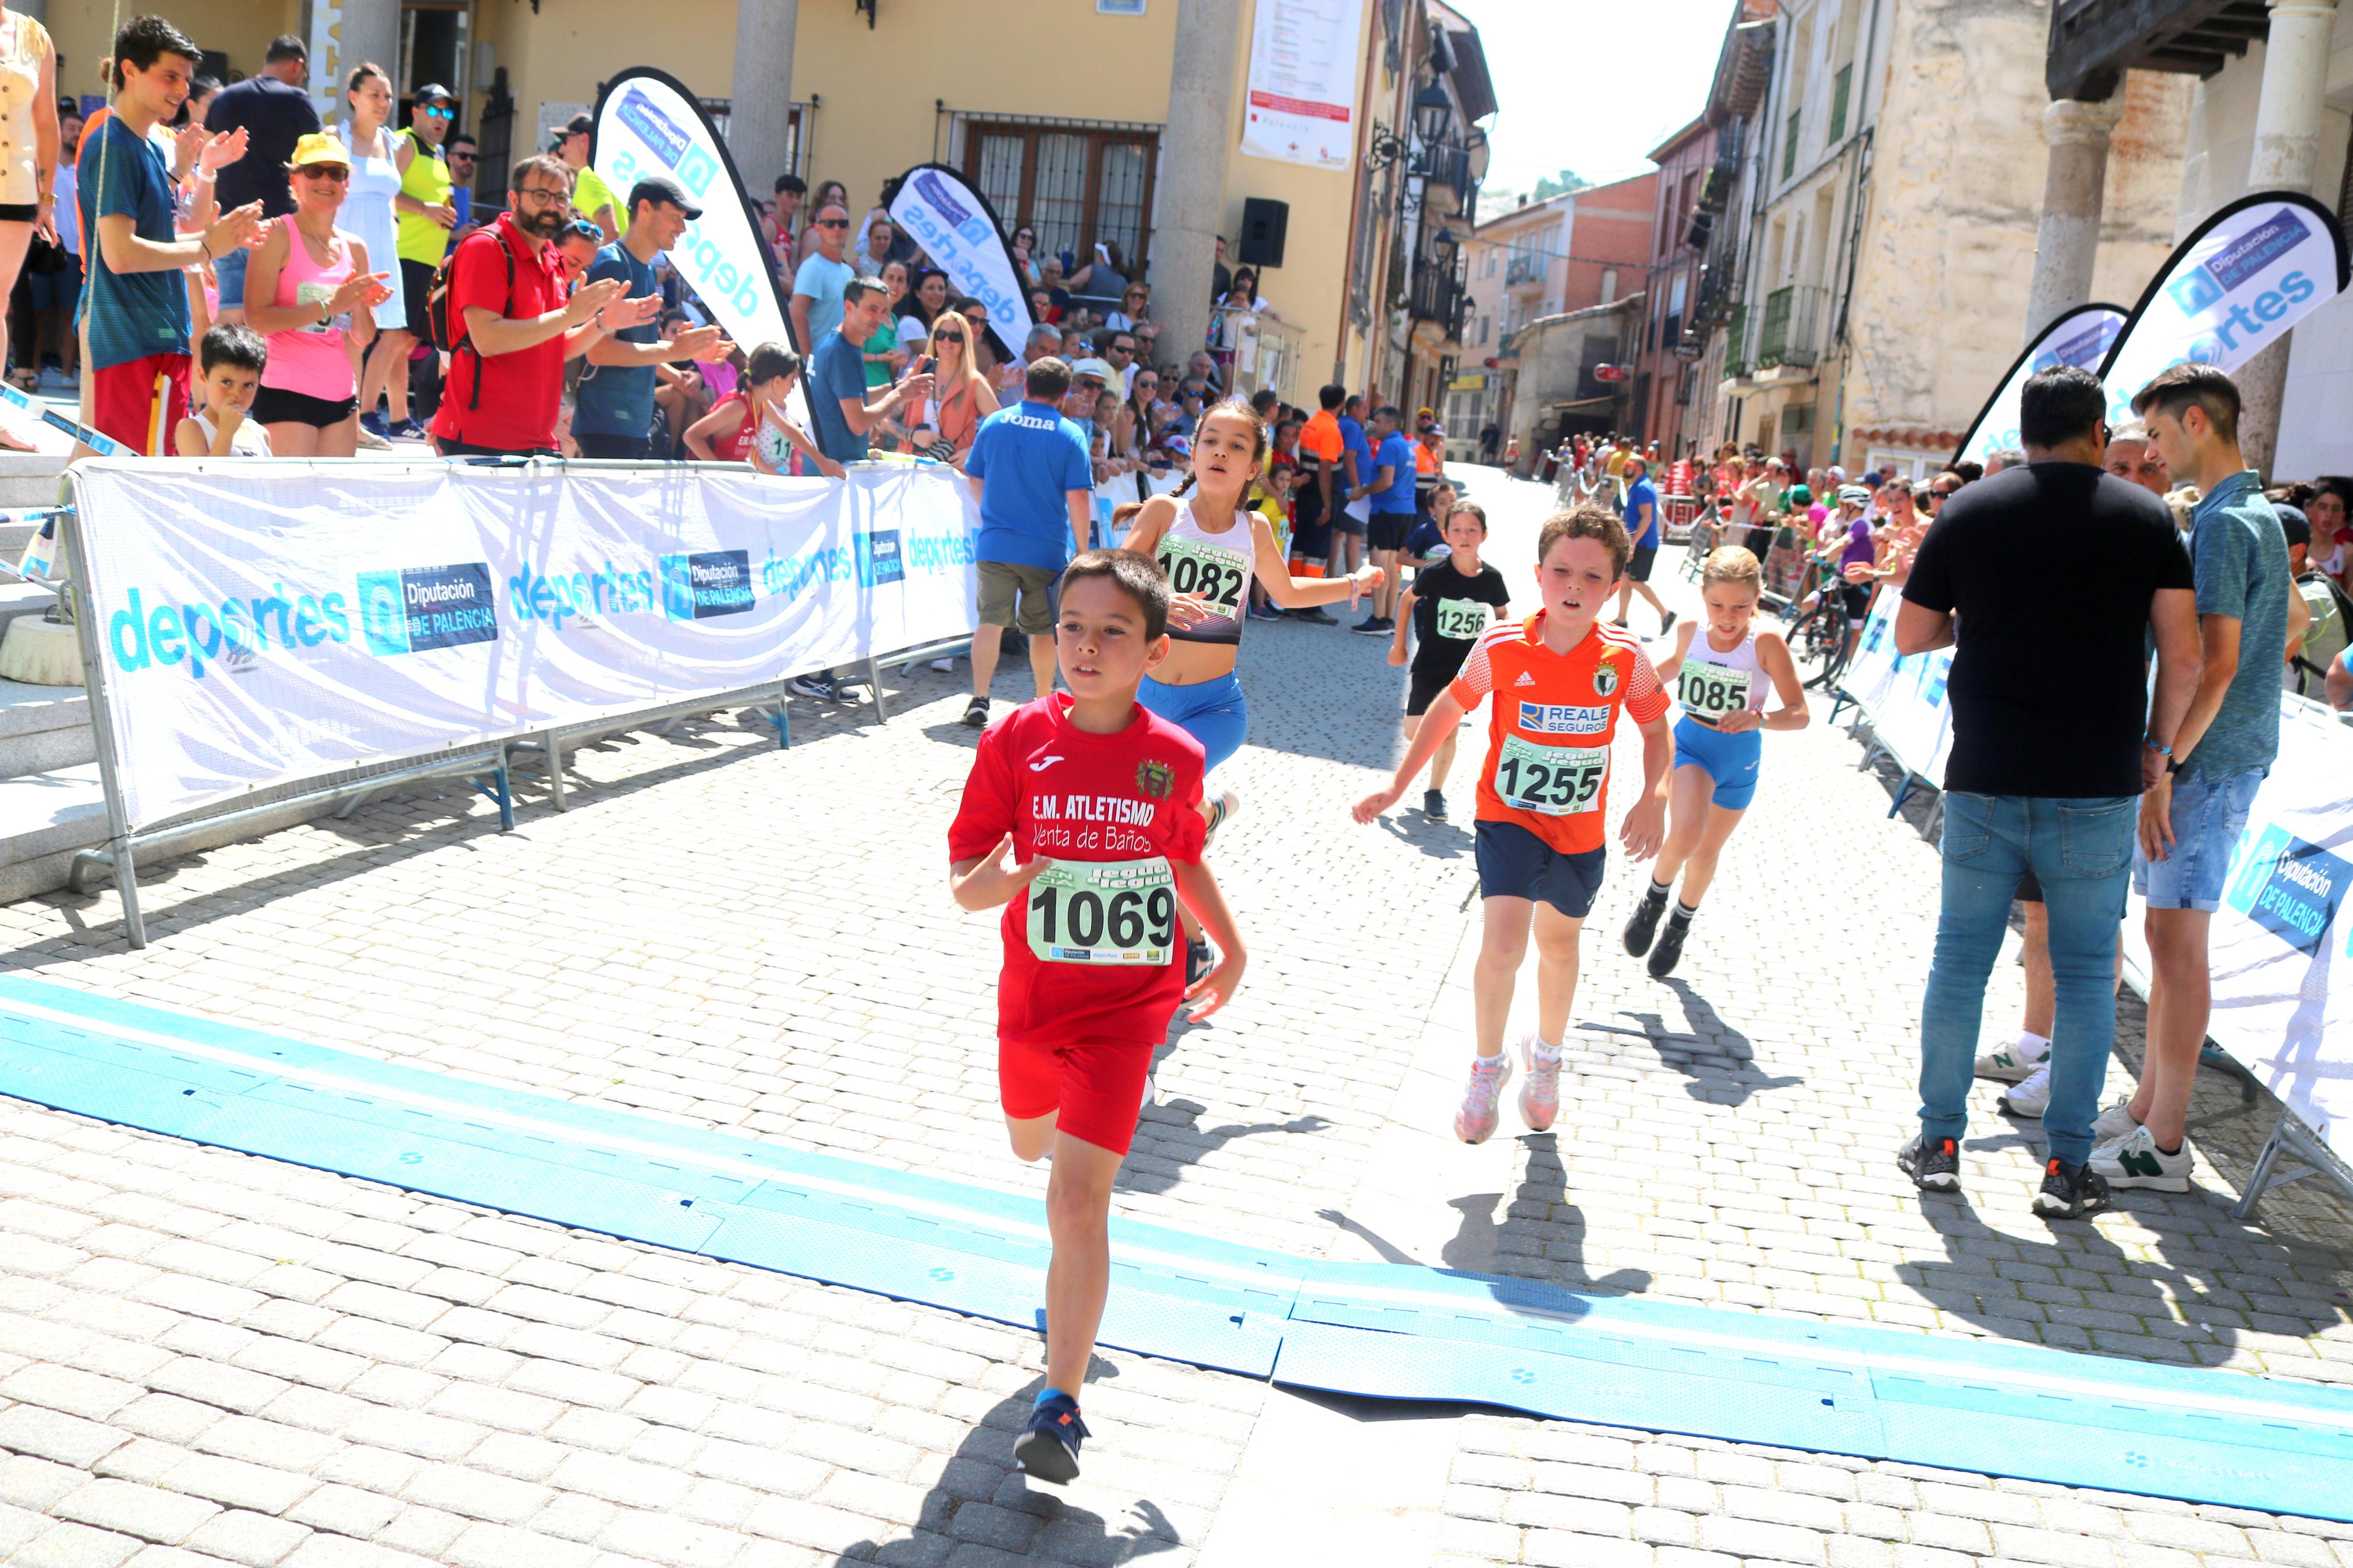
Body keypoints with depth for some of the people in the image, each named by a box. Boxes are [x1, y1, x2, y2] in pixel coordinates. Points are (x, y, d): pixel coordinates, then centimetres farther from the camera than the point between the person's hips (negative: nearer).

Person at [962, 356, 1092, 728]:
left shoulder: (994, 423, 4)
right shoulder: (1069, 435, -5)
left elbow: (975, 480, 13)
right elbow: (1078, 497, -8)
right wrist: (1082, 550, 0)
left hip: (995, 543, 1)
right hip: (1048, 547, -1)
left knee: (991, 620, 2)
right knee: (1043, 628, 11)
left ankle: (979, 699, -6)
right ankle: (1044, 702, 23)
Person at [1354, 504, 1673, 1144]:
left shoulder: (1624, 658, -14)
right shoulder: (1502, 647, -16)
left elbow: (1656, 730, 2)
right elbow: (1448, 710, 0)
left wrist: (1654, 800, -15)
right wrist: (1396, 788, 2)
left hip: (1581, 832, 2)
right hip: (1509, 817, -2)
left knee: (1558, 944, 21)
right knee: (1503, 945, -18)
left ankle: (1546, 1056, 47)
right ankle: (1488, 1066, 7)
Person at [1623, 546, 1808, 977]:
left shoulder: (1766, 643, -22)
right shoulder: (1691, 631, -11)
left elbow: (1799, 714, -23)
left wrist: (1757, 718, -40)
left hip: (1739, 757, 0)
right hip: (1692, 744, 0)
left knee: (1708, 851, 18)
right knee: (1685, 835, -26)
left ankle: (1681, 923, 46)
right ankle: (1655, 896, 6)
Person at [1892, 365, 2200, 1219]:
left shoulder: (1968, 511, 2)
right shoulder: (2145, 515, 0)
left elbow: (1910, 635, 7)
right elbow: (2184, 654, -4)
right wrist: (2156, 744, 9)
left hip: (1984, 781, 1)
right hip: (2097, 787, -1)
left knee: (1961, 959, 10)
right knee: (2085, 973, 8)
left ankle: (1939, 1142, 16)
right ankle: (2068, 1165, 10)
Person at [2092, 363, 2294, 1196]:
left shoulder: (2222, 524, -17)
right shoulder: (2261, 515, 15)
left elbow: (2216, 665, -22)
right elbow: (2294, 618, 27)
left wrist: (2164, 765, -21)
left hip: (2205, 761, -10)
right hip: (2232, 749, 10)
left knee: (2178, 941, -6)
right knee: (2170, 937, 15)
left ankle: (2164, 1146, 0)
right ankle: (2146, 1105, 26)